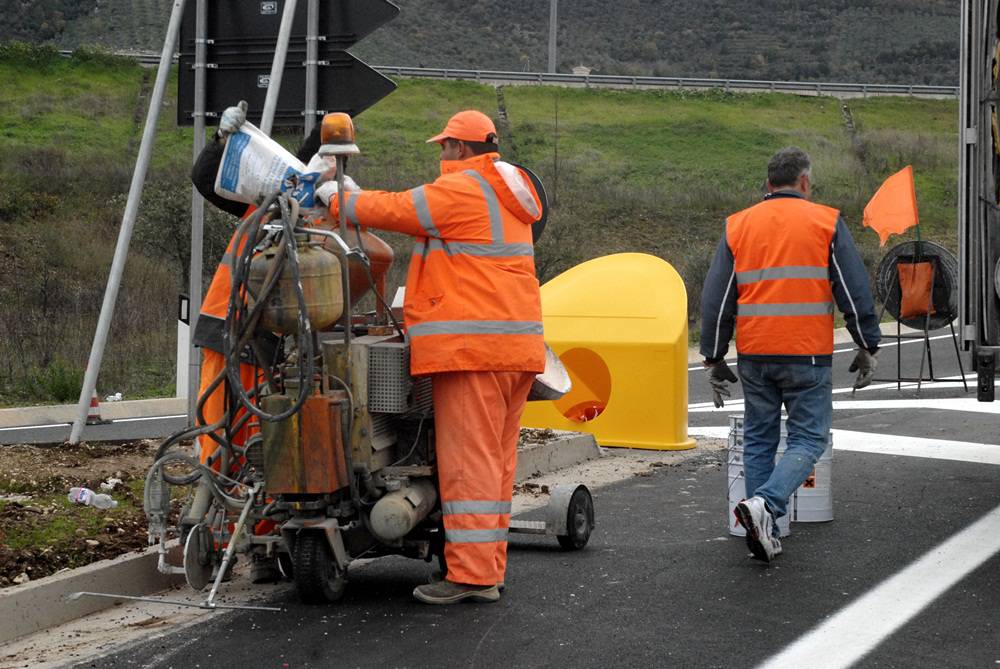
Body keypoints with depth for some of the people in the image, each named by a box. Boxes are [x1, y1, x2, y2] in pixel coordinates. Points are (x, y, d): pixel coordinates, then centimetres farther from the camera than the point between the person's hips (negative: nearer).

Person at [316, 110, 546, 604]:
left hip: (471, 348, -9)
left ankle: (469, 574, -9)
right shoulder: (504, 193, 21)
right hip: (517, 345, 9)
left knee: (468, 460, -8)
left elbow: (393, 211, -5)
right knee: (497, 460, 10)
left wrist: (337, 198, 12)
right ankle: (489, 572, 13)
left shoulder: (460, 189, -8)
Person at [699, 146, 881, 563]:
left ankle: (765, 532, 13)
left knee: (759, 440, 14)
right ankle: (764, 504, -20)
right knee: (808, 439, 2)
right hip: (807, 356, -3)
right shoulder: (826, 223, 1)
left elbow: (716, 299, 7)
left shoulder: (737, 226, 9)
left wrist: (713, 359, 12)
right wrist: (867, 347, 6)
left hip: (753, 356, 3)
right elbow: (855, 292, -2)